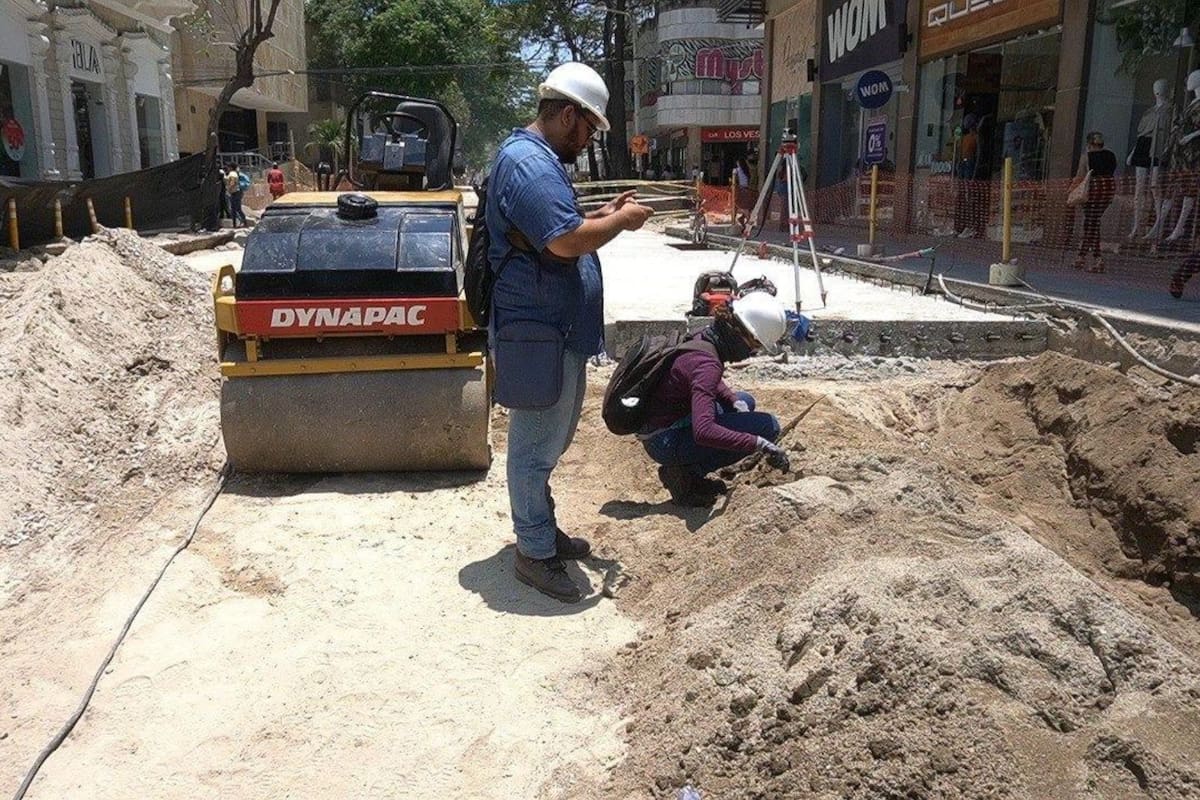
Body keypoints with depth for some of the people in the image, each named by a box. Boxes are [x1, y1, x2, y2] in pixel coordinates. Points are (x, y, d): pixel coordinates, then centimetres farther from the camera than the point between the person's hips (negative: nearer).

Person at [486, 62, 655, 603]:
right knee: (537, 446, 0)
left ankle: (541, 529, 35)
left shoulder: (537, 158, 16)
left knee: (550, 440, 20)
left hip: (556, 329, 11)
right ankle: (534, 553, 13)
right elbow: (566, 242, -29)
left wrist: (603, 215, 11)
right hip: (539, 332, -11)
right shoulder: (528, 163, -19)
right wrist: (622, 220, -13)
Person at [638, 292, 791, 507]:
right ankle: (685, 473, -7)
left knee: (745, 401, 24)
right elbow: (703, 432, -38)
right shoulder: (707, 363, -27)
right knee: (767, 426, -14)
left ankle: (689, 473, 13)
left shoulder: (705, 338, 1)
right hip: (665, 443, -9)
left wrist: (734, 401, 3)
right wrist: (760, 444, -33)